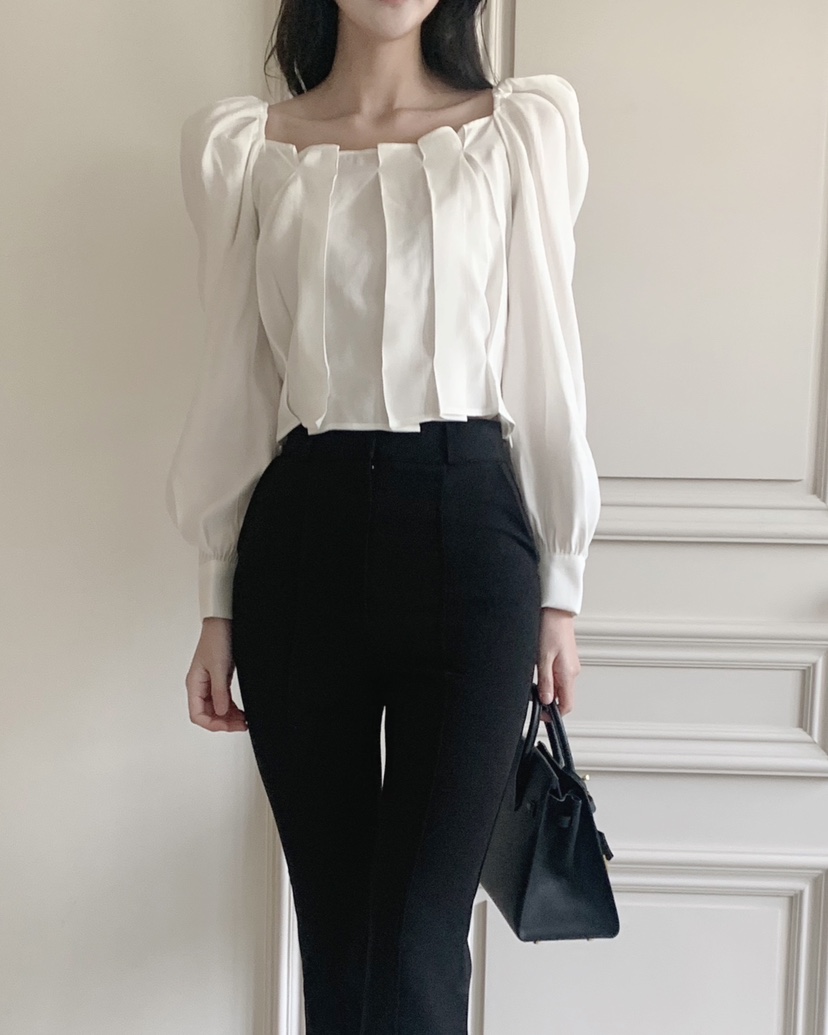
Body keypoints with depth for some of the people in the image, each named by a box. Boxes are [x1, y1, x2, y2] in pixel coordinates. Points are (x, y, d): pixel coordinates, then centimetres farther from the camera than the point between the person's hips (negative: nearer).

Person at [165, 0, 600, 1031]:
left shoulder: (526, 126, 6)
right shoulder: (237, 146, 8)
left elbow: (545, 367, 6)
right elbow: (236, 389, 9)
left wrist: (560, 589, 4)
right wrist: (217, 606, 8)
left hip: (465, 528, -1)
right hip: (301, 539, 2)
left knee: (418, 943, -5)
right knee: (331, 928, 11)